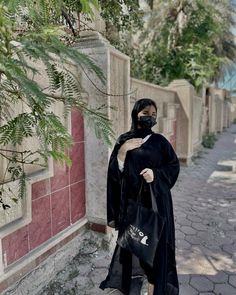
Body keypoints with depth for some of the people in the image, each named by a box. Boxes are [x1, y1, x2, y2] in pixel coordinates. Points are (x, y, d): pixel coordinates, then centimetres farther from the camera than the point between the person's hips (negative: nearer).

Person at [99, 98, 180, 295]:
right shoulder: (123, 141, 2)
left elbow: (174, 166, 2)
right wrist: (122, 152, -17)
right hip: (131, 201, 1)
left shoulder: (160, 141, 2)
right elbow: (114, 173, -2)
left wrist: (156, 174, -15)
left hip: (156, 201, 0)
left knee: (155, 243, 3)